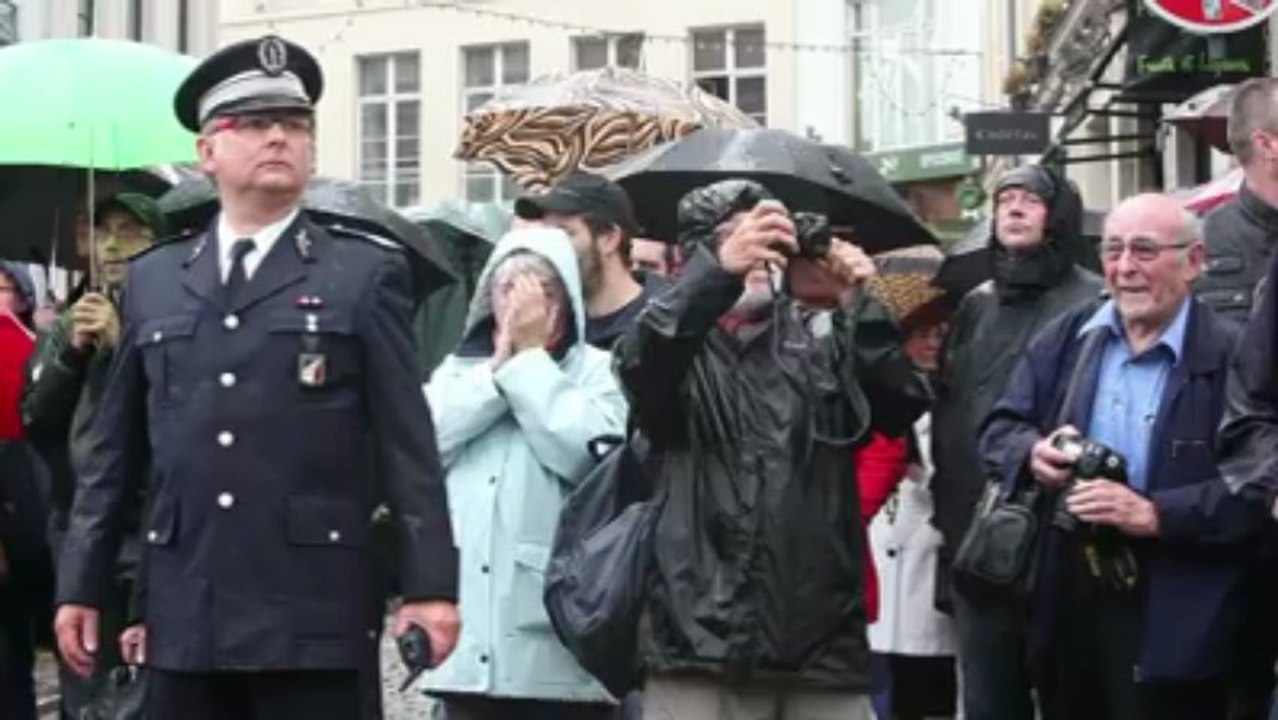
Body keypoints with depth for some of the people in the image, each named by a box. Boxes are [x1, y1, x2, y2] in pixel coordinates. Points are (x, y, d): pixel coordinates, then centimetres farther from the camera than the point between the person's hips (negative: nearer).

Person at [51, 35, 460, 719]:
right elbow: (113, 446, 14)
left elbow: (406, 441, -1)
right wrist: (81, 584, 10)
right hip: (183, 616, 3)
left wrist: (429, 584, -7)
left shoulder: (367, 275, 3)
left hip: (312, 616, -3)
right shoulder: (151, 280, 13)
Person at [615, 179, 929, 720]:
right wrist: (721, 270, -27)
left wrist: (864, 304, -11)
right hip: (701, 640, -2)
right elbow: (642, 363, -15)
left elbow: (904, 405, 2)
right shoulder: (680, 345, 9)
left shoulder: (819, 343, 16)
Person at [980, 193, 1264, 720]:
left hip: (1172, 627, -5)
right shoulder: (1066, 338, 10)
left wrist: (1157, 514, -24)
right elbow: (999, 429, 14)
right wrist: (1032, 454, -10)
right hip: (1067, 604, 5)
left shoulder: (1232, 359, -8)